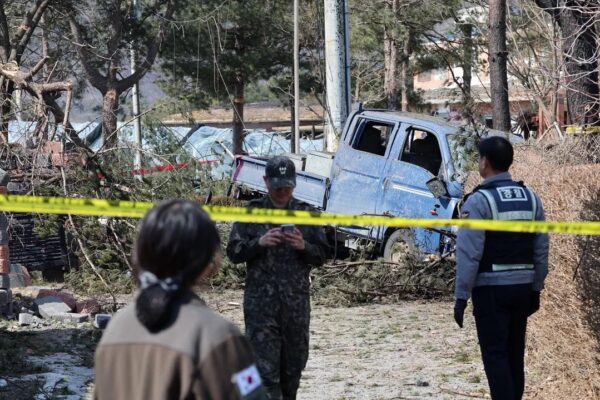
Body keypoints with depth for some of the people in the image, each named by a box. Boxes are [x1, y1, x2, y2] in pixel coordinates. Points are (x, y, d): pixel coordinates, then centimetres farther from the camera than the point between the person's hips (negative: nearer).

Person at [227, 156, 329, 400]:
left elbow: (321, 255, 9)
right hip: (261, 303, -3)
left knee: (294, 362, 11)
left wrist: (304, 246, -12)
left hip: (297, 302, 3)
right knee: (265, 365, -9)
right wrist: (259, 243, -17)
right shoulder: (252, 213, 3)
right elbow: (234, 252, 1)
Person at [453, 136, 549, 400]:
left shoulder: (479, 201, -12)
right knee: (515, 354, 15)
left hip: (491, 288, -6)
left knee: (495, 355, -3)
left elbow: (469, 253, -15)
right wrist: (536, 289, 15)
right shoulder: (530, 198, 7)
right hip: (522, 286, 6)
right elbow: (541, 250, 8)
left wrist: (461, 297, -11)